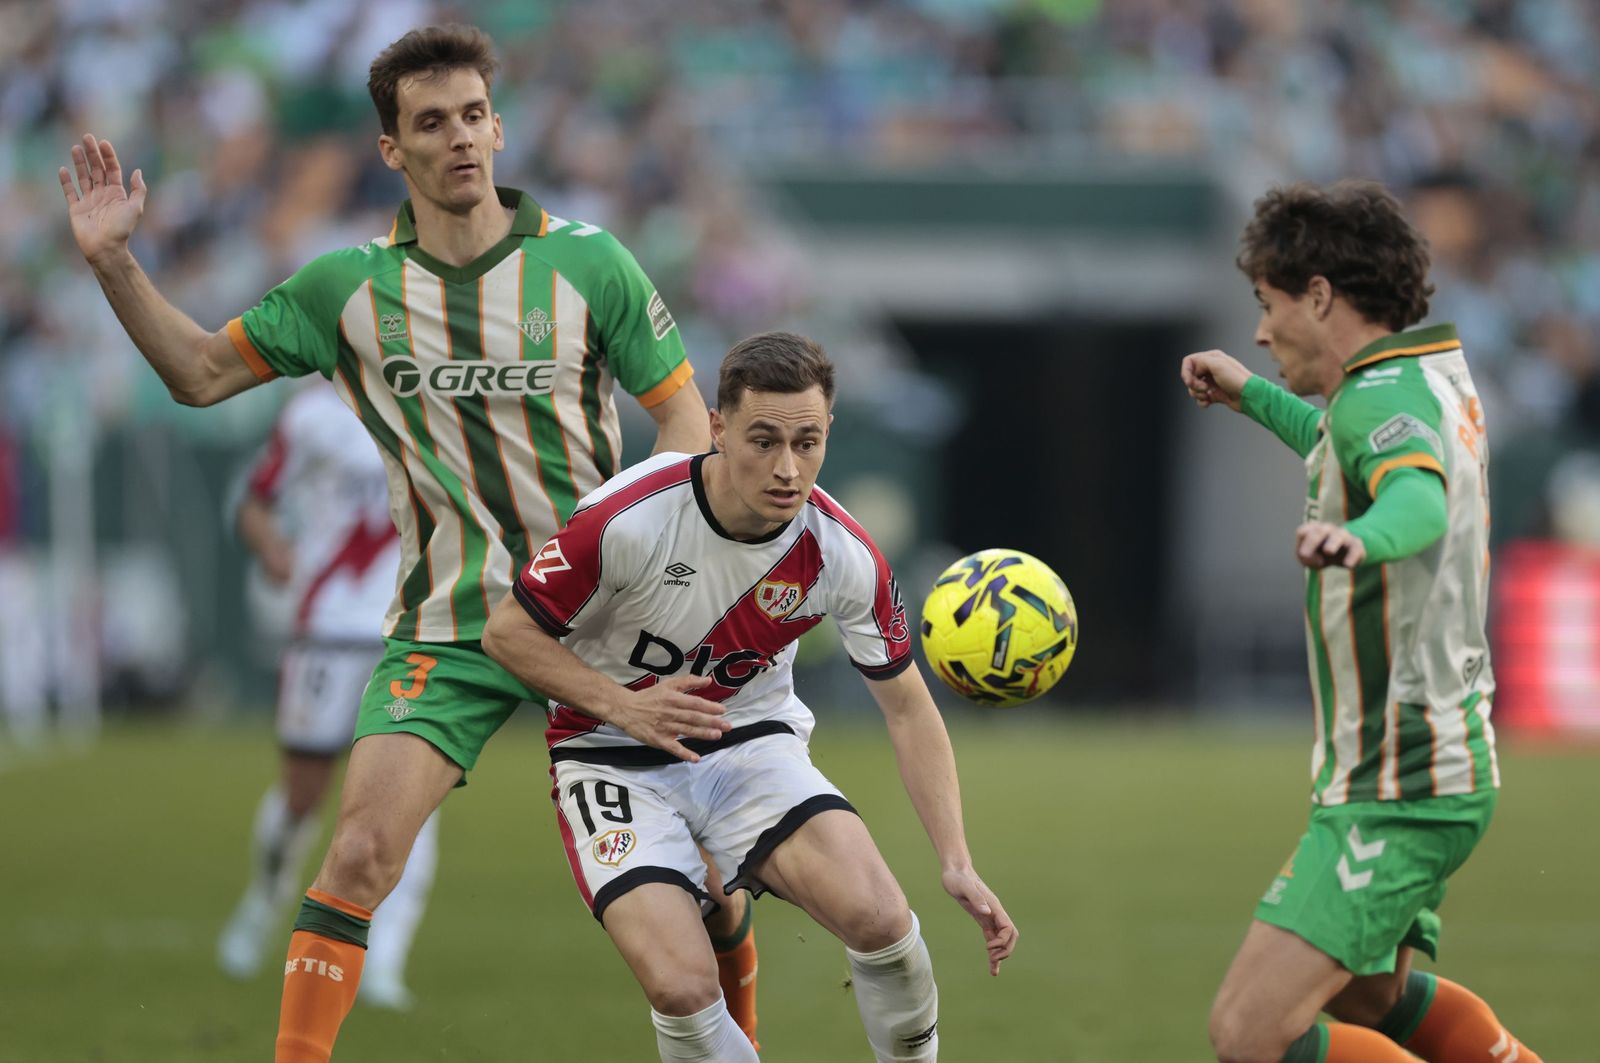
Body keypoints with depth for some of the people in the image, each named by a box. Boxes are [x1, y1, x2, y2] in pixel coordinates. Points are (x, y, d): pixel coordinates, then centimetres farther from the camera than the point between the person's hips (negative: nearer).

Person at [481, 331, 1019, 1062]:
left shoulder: (843, 556, -14)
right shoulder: (628, 521, -24)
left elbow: (907, 708, -3)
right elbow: (508, 631, -11)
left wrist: (956, 863, -11)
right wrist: (624, 704, -25)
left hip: (751, 742, 2)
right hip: (615, 755, -2)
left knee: (878, 918, -24)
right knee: (680, 988, -25)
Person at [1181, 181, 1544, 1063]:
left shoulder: (1385, 396, -20)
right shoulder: (1436, 377, 10)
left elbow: (1419, 498, -44)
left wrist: (1360, 540, -64)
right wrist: (1250, 396, 42)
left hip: (1395, 791, -11)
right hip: (1441, 763, 11)